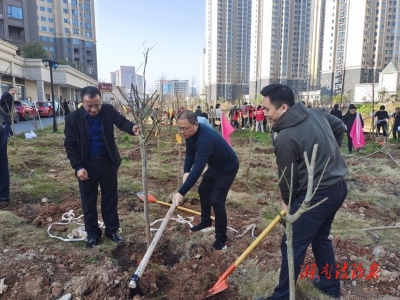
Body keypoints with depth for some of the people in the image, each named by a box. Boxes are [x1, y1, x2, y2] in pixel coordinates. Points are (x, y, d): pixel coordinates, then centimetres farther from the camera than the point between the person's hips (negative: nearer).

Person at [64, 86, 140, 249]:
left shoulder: (109, 110, -8)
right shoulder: (73, 118, -12)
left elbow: (121, 121, -19)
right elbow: (70, 145, -9)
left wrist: (132, 128, -43)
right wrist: (78, 167, -17)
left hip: (107, 162, 1)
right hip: (87, 164, -1)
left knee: (110, 198, 12)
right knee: (89, 200, 11)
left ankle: (112, 230, 29)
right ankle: (92, 233, 28)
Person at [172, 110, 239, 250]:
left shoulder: (205, 139, -40)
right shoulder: (190, 133, -12)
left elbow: (198, 168, -47)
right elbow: (190, 154, 0)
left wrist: (181, 192, -49)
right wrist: (186, 172, -17)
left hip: (228, 168, -9)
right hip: (215, 165, 9)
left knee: (216, 201, -12)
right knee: (203, 190, 18)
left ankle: (221, 238, 5)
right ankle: (206, 221, 39)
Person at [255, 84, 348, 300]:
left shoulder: (286, 137, -23)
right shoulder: (315, 113, 2)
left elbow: (287, 176, -11)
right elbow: (339, 127, 20)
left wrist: (287, 201, 7)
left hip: (317, 195, -9)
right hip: (338, 186, 10)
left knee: (292, 246, 2)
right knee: (321, 237, 26)